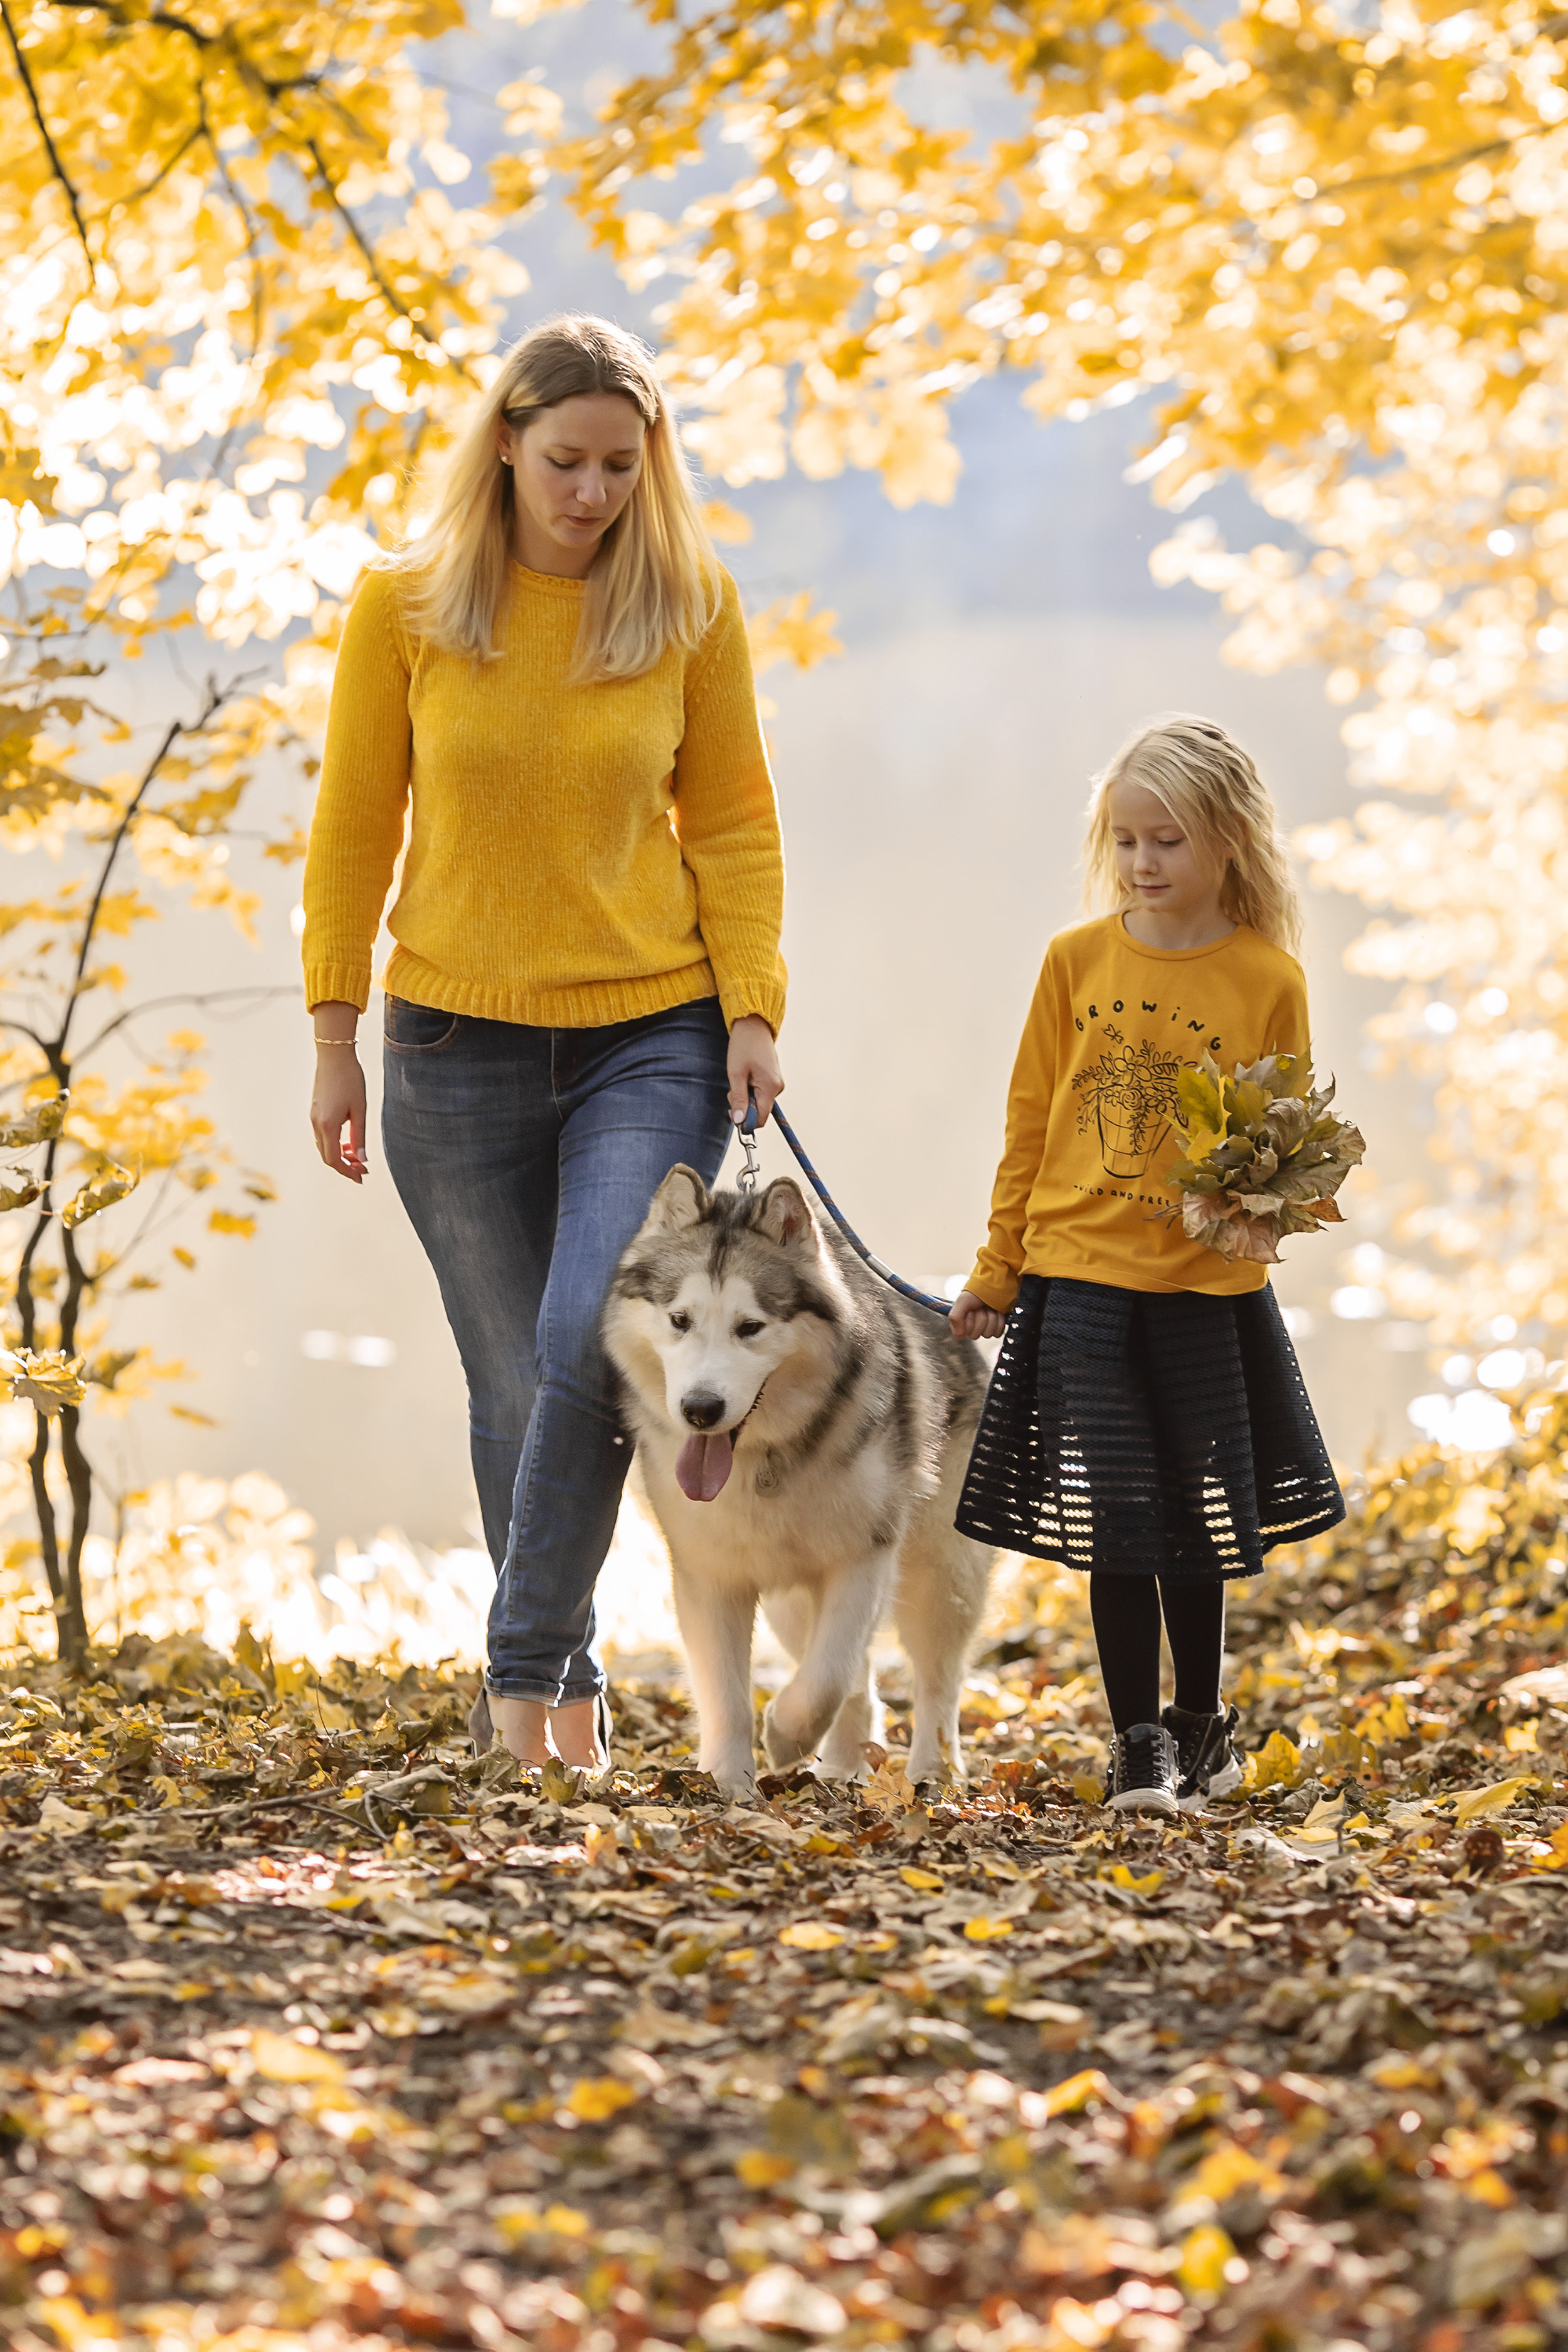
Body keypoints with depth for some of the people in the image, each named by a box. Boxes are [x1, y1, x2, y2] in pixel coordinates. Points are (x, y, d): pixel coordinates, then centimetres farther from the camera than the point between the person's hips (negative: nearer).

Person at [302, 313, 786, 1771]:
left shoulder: (692, 606, 1)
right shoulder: (403, 605, -1)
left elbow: (733, 822, 5)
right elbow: (353, 827, 4)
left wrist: (752, 1007, -4)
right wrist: (333, 1031, 2)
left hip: (652, 1042, 0)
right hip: (456, 1047, 1)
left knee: (594, 1338, -18)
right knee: (514, 1379, 5)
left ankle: (525, 1669, -8)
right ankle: (572, 1688, 20)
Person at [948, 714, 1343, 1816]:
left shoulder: (1269, 978, -3)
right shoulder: (1078, 960, 1)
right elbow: (1031, 1123, 8)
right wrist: (997, 1271, 11)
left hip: (1210, 1287, 0)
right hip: (1081, 1279, 0)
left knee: (1196, 1525, 11)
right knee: (1117, 1521, -2)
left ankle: (1203, 1720, 30)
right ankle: (1138, 1743, 8)